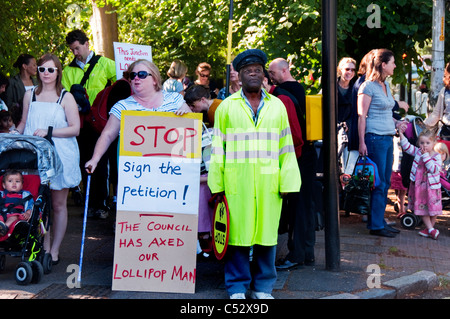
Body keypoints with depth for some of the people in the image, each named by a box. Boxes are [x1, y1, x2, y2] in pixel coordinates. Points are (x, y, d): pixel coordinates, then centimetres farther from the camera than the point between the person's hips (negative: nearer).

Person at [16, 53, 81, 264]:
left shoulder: (66, 97, 1)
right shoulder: (30, 95, 12)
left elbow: (75, 128, -6)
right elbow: (24, 123, 21)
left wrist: (49, 131, -16)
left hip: (60, 156, -3)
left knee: (58, 205, 3)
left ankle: (54, 251, 11)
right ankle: (44, 248, 11)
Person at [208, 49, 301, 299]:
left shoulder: (277, 106, 14)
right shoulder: (227, 107, 10)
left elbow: (286, 147, 11)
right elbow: (218, 147, 7)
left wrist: (287, 182, 4)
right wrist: (217, 184, 0)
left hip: (268, 182, 2)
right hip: (236, 182, -1)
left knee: (267, 231, 4)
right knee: (238, 231, -1)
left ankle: (263, 286, 18)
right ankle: (237, 287, 12)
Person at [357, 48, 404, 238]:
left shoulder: (386, 85, 16)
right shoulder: (368, 86, -9)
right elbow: (362, 115, -12)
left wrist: (396, 122, 10)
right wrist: (362, 142, -17)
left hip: (388, 138, 8)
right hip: (375, 138, -8)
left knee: (385, 183, 11)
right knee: (379, 184, -5)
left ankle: (379, 221, 19)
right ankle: (376, 225, 2)